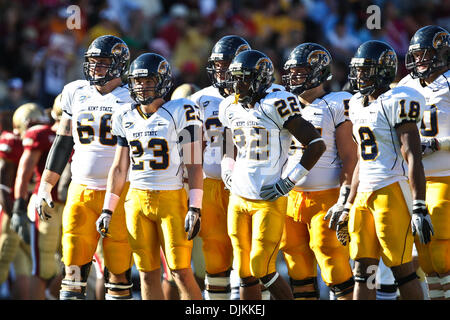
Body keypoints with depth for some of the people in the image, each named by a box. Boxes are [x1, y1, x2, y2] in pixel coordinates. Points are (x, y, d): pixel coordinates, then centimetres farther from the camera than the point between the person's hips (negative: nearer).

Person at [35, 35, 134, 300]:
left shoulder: (133, 98, -3)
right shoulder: (76, 94, 9)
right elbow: (62, 144, 17)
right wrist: (45, 186, 15)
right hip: (81, 190, 3)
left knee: (119, 267, 1)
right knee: (75, 264, -4)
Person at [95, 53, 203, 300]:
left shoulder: (180, 113, -6)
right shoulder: (125, 119, 9)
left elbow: (194, 165, -7)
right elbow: (119, 168, 16)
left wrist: (195, 209, -14)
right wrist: (108, 210, 12)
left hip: (171, 199, -5)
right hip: (137, 201, 5)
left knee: (181, 272, -7)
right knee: (148, 274, 6)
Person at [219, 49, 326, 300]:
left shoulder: (276, 106, -14)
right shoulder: (231, 108, 9)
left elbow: (317, 145, -15)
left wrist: (289, 182, -15)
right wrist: (228, 173, 14)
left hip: (269, 201, -7)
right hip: (238, 201, 7)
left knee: (263, 271, -9)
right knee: (245, 274, 8)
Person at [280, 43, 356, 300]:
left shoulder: (337, 106, -6)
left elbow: (349, 158, -9)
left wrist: (344, 202, -17)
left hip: (325, 198, -7)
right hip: (291, 198, 7)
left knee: (334, 266, -9)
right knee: (299, 270, 8)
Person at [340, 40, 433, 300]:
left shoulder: (397, 103, -10)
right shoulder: (359, 105, 16)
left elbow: (413, 158, -15)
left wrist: (419, 208, -20)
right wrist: (348, 206, 23)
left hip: (393, 192, -8)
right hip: (364, 195, 8)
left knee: (402, 269, -4)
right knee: (362, 270, 4)